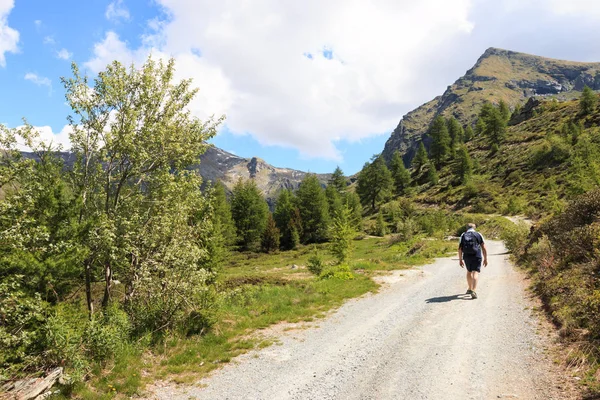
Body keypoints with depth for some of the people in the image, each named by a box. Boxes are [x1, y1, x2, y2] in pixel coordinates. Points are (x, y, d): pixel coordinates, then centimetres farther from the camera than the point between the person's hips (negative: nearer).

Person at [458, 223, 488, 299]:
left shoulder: (463, 235, 8)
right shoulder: (478, 235, 5)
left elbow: (460, 248, 3)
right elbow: (484, 248, 1)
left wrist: (460, 260, 8)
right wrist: (485, 259, 8)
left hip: (467, 257, 2)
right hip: (476, 257, -2)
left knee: (469, 271, 23)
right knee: (475, 273, -7)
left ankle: (470, 289, 35)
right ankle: (474, 291, -23)